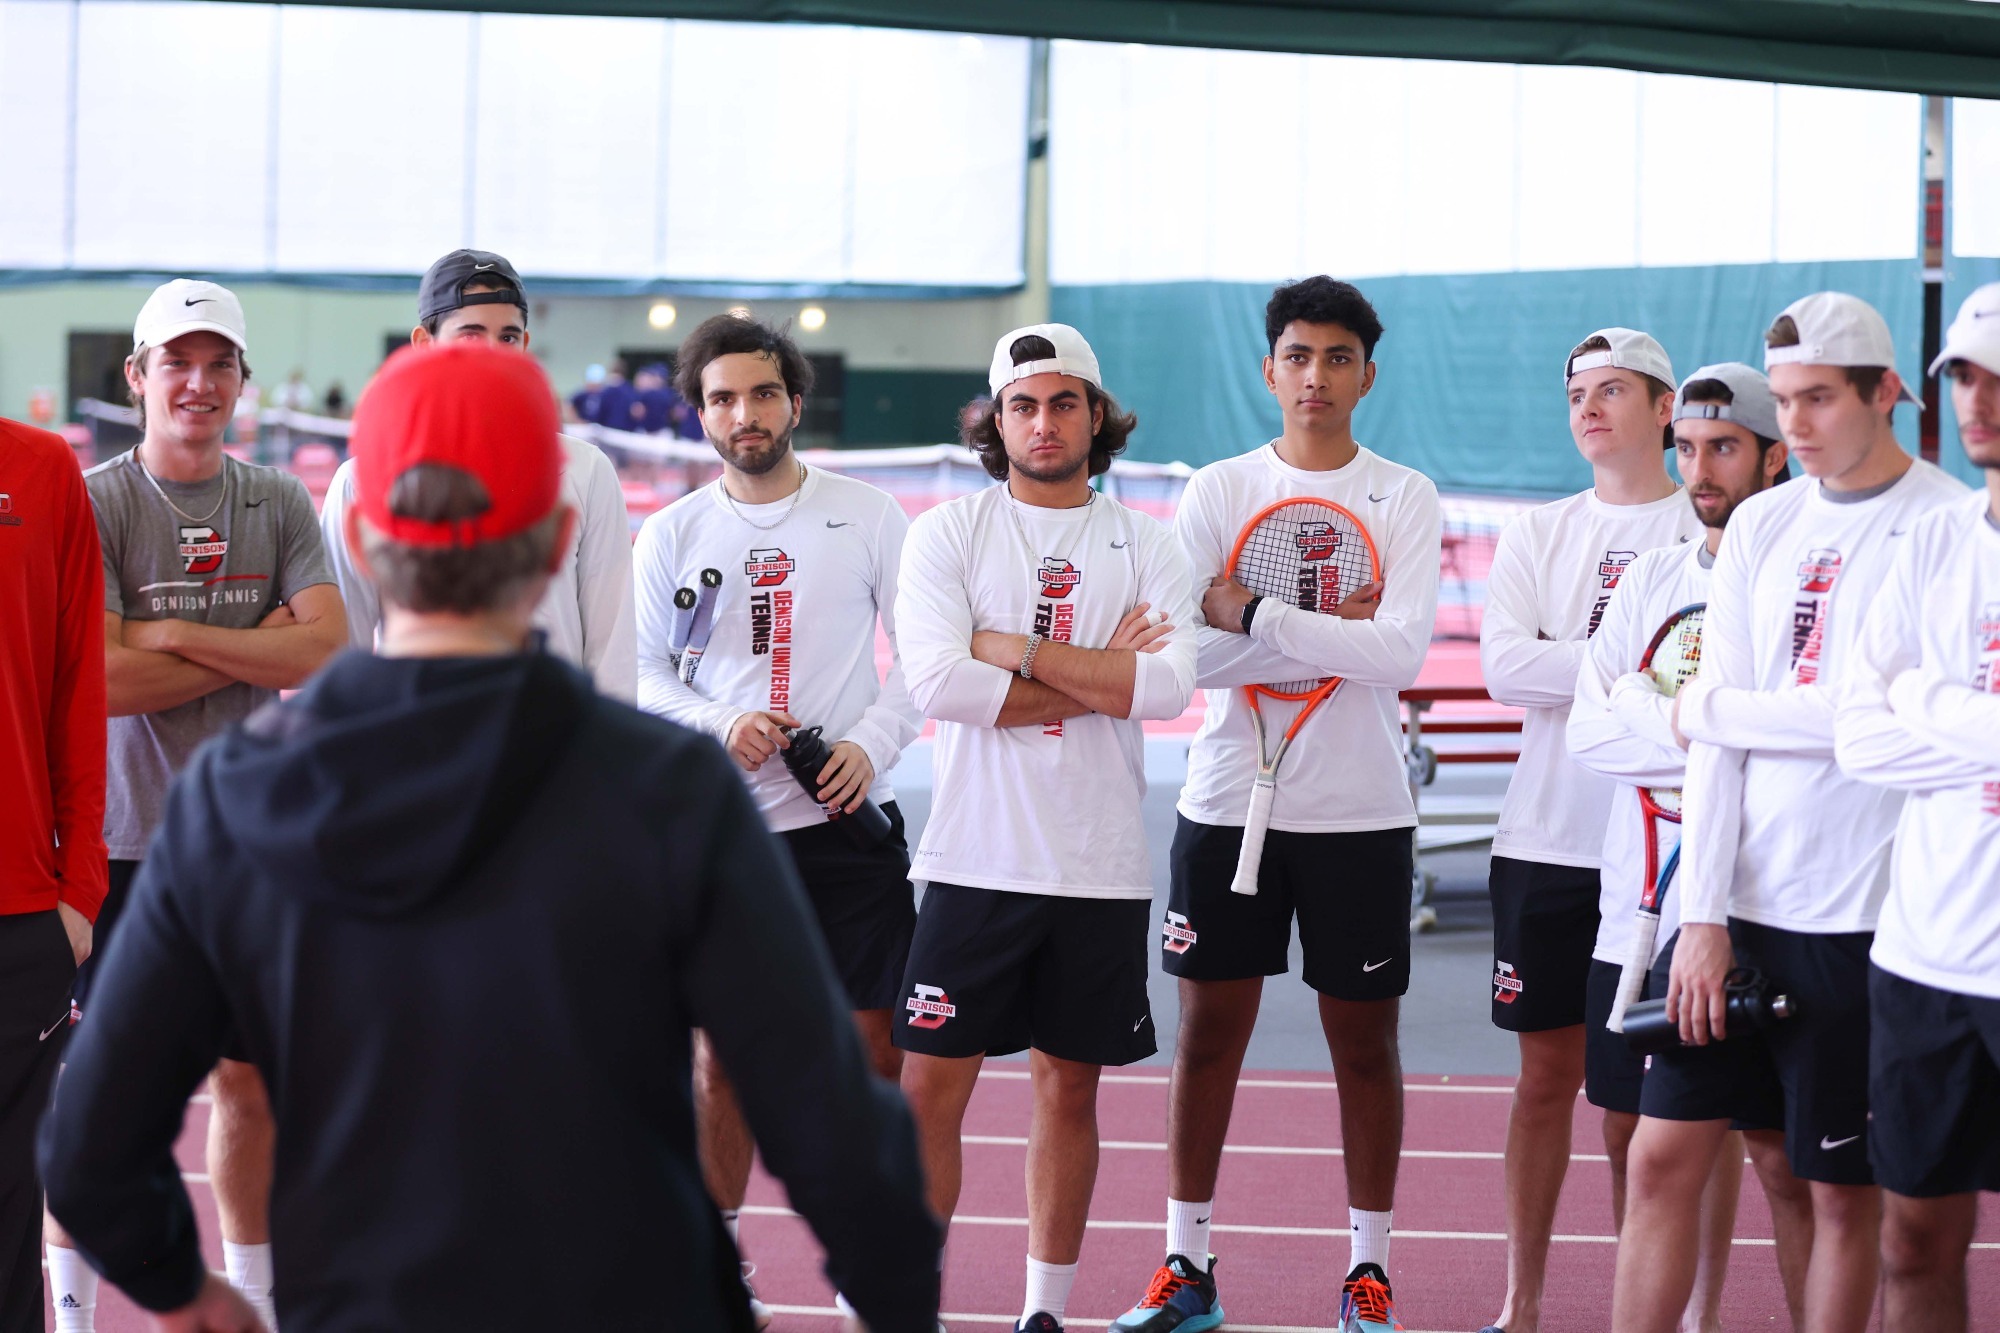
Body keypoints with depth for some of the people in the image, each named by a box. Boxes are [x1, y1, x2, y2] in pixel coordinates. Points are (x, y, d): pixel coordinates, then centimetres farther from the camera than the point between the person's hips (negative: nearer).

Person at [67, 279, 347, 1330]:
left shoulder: (279, 504, 5)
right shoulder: (93, 504, -7)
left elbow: (329, 651, -7)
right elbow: (105, 679, -17)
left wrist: (178, 633, -13)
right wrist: (255, 646, -10)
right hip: (122, 838, -4)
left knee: (250, 1078, 11)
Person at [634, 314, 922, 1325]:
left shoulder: (869, 517, 3)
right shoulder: (671, 534, 5)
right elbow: (643, 674, 5)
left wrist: (872, 746, -12)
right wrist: (722, 726, -13)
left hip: (850, 822, 0)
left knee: (872, 1043, 1)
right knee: (721, 1050, 2)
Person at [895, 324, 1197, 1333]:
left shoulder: (1146, 546, 5)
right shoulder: (947, 533, 2)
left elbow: (1171, 687, -12)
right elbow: (935, 682, -14)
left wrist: (1015, 651, -13)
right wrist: (1100, 676, -10)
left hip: (1100, 868, 2)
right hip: (975, 860, -1)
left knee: (1069, 1090, 10)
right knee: (928, 1089, -3)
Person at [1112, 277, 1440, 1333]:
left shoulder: (1405, 498, 0)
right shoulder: (1215, 493, 4)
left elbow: (1401, 652, -14)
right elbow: (1182, 653, -8)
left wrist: (1255, 616, -16)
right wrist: (1331, 628, -12)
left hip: (1360, 811, -1)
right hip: (1229, 804, 1)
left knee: (1364, 1043, 6)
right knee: (1209, 1035, 5)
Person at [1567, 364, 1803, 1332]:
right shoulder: (1651, 577, 11)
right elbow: (1587, 729, 3)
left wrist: (1656, 713, -14)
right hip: (1634, 902, 6)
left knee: (1776, 1152, -3)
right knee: (1634, 1132, 12)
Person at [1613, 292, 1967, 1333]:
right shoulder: (1762, 526, 9)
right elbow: (1716, 729, 5)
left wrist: (1709, 710, -2)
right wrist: (1703, 912, -2)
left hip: (1857, 919, -5)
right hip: (1734, 903, 5)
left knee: (1843, 1191, 5)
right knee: (1663, 1157, 4)